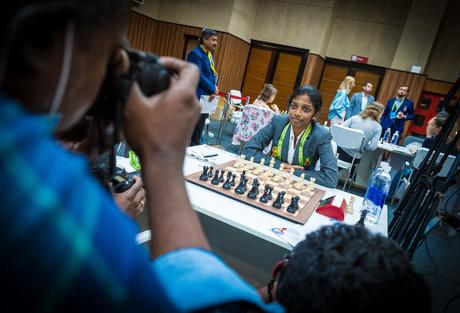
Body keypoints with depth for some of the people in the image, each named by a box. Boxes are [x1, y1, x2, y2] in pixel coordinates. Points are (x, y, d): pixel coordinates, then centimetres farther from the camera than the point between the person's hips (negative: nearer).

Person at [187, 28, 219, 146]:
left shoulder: (209, 53, 15)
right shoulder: (195, 54, -14)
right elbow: (198, 75, -21)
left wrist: (214, 87, 1)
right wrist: (212, 89, -14)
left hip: (207, 96, 9)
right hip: (197, 97, -9)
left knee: (199, 129, 15)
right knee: (192, 129, -1)